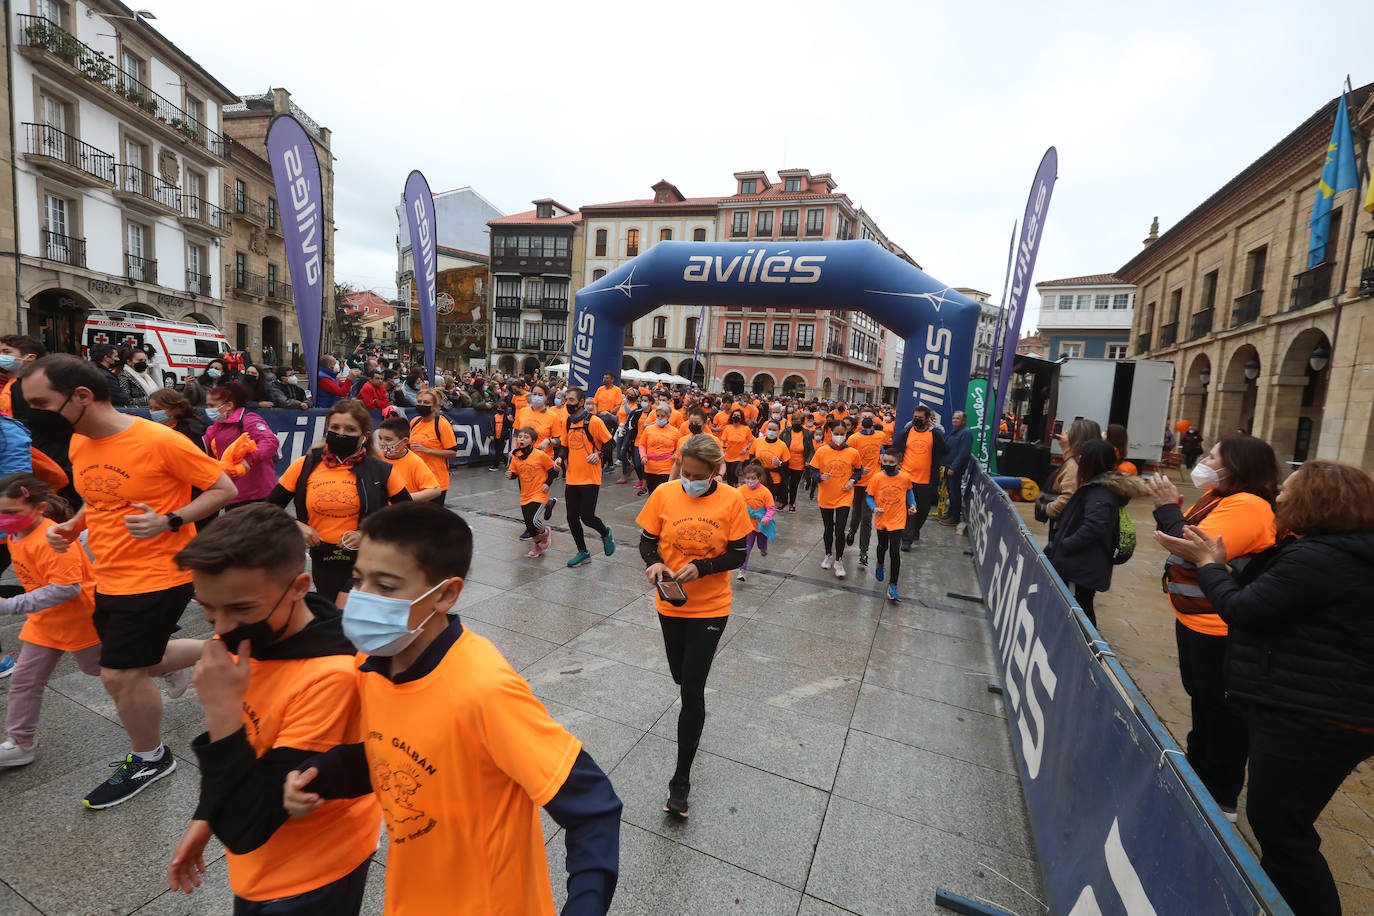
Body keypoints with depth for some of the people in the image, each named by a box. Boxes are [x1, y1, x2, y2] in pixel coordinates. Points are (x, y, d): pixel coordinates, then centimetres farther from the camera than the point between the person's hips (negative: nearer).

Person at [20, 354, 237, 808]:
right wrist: (73, 525, 2)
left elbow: (224, 488, -16)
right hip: (109, 579, 8)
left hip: (158, 577, -8)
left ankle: (148, 760, 25)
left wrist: (169, 521, -26)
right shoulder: (79, 444, 4)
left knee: (120, 675, 1)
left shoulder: (159, 440, -22)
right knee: (144, 662, 19)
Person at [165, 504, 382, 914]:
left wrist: (222, 709, -34)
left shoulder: (327, 676, -36)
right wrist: (204, 818, 12)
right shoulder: (247, 638, -12)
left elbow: (246, 828, -28)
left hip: (312, 873, -6)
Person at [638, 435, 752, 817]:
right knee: (682, 677, 22)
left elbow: (737, 555, -9)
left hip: (710, 607, -3)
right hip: (670, 603, 3)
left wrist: (700, 567, -25)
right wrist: (654, 563, -23)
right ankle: (696, 707, 58)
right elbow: (647, 541, -1)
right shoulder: (664, 494, -9)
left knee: (692, 691, -2)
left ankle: (681, 780, 14)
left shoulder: (732, 500, -13)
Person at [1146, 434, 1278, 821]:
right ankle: (1198, 772, 43)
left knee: (1221, 710, 6)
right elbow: (1181, 540, 12)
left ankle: (1223, 799, 23)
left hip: (1218, 631, -10)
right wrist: (1168, 506, -2)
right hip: (1195, 621, 10)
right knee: (1201, 700, 24)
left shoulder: (1245, 506, -22)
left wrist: (1167, 507, -22)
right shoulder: (1217, 498, 8)